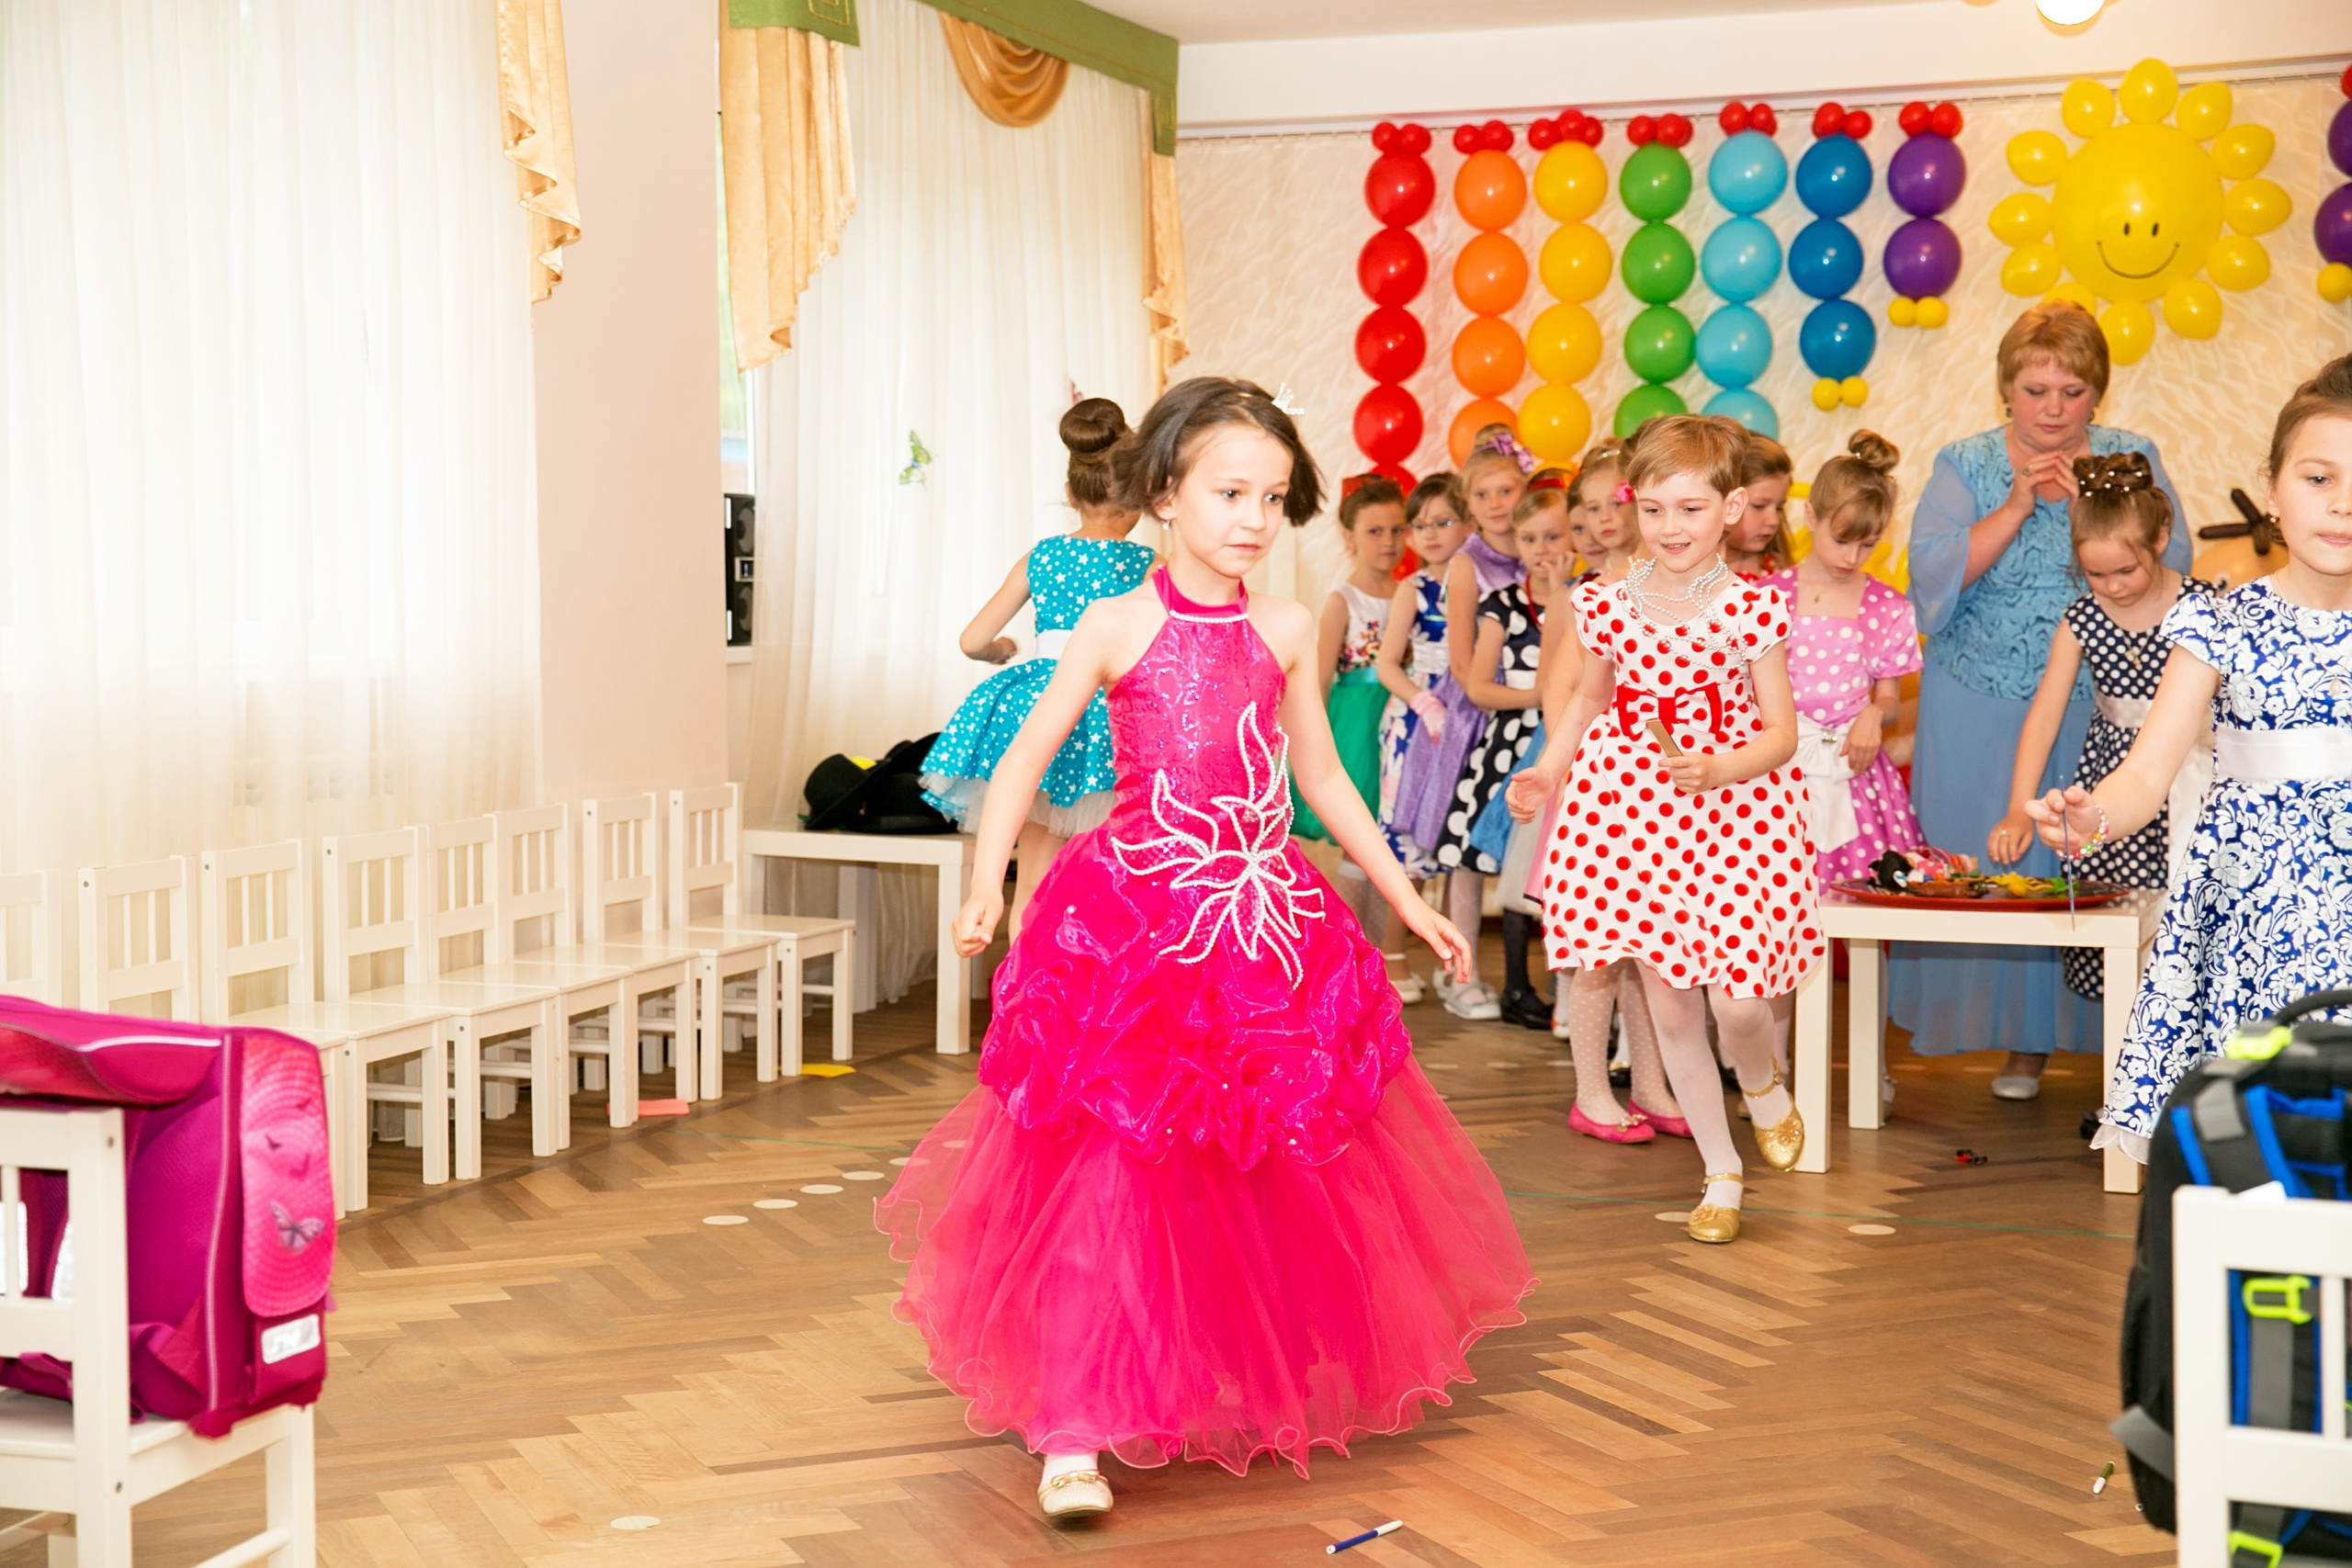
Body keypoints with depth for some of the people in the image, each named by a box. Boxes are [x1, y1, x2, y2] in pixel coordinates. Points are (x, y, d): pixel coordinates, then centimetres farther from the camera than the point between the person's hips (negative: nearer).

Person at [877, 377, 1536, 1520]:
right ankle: (1071, 1431, -3)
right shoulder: (1119, 625, -3)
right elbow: (1027, 755, -1)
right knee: (1107, 1172, -8)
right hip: (1135, 923, -4)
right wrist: (987, 882, -11)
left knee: (1281, 1179, 10)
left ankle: (1274, 1387, 29)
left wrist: (1408, 901, 16)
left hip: (1269, 926, 4)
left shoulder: (1284, 632, 7)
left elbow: (1322, 779, 15)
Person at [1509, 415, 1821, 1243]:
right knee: (1670, 1008, 6)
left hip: (1733, 813, -3)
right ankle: (1722, 1171, 23)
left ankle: (1762, 1082, 28)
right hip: (1631, 813, 3)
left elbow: (1782, 733, -8)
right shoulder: (1608, 603, 1)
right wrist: (1546, 771, 9)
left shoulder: (1753, 608, -9)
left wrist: (1718, 770, -25)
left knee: (1736, 1002, -10)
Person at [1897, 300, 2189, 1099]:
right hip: (1982, 712, 1)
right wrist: (2016, 507, -15)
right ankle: (2021, 1037, 11)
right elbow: (1933, 575, -8)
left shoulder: (2131, 463, 5)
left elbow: (2170, 570, -6)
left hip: (2103, 712, 0)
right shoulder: (1966, 466, 4)